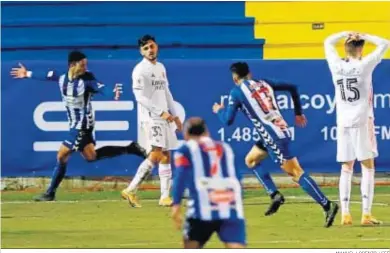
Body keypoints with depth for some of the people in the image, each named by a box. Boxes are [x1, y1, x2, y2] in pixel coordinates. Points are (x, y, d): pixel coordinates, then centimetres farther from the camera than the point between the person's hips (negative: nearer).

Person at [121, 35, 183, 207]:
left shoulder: (161, 68, 17)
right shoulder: (140, 70, -8)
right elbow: (140, 97, -15)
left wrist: (174, 115, 17)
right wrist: (160, 113, -18)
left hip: (164, 118, 8)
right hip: (150, 117, -8)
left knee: (166, 156, 6)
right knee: (156, 155, -19)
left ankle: (165, 196, 8)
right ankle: (131, 191, -18)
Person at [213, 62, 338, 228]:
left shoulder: (237, 92, -2)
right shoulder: (264, 84, 16)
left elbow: (228, 120, 0)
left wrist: (219, 110, 23)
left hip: (273, 137, -8)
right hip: (282, 131, 8)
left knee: (296, 173, -12)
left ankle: (327, 206, -20)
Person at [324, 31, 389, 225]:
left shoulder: (336, 66, 2)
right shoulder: (364, 65, -8)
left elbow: (328, 42, 20)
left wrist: (346, 34, 19)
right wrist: (364, 37, 6)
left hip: (343, 122, 4)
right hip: (362, 121, -4)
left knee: (346, 167, 9)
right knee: (368, 166, 1)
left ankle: (345, 213, 3)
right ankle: (366, 214, -6)